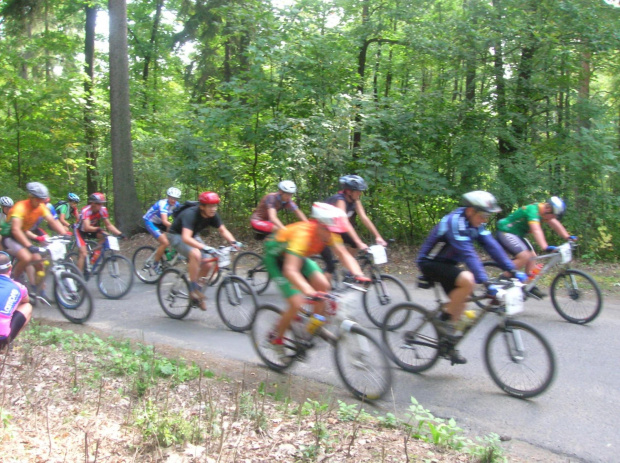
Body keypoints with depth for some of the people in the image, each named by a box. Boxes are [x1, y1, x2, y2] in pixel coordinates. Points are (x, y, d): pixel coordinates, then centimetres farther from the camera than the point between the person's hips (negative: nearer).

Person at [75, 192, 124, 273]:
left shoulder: (103, 210, -18)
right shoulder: (86, 211, -33)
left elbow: (108, 225, -13)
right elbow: (87, 228, -46)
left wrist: (119, 233, -27)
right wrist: (98, 229, -64)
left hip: (93, 229, 6)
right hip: (81, 231, -5)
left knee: (104, 236, -24)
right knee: (83, 254, -17)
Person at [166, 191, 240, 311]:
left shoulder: (213, 215, -15)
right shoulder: (190, 214, -34)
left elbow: (223, 230, -7)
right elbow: (186, 238, -45)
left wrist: (233, 241, -27)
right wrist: (204, 247, -58)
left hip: (192, 236, 7)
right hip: (176, 235, -7)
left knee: (208, 264, -10)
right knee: (196, 254, -34)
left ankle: (196, 285, 13)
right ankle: (193, 289, -20)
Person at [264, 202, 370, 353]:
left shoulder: (328, 233, -21)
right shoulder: (303, 234, -41)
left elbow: (344, 255, -24)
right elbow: (290, 270, -50)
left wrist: (358, 275, -42)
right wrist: (309, 291, -63)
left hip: (297, 255, 7)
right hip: (275, 256, -7)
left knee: (323, 285, -14)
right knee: (297, 303, -17)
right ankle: (276, 338, 6)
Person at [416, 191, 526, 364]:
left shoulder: (475, 223, -1)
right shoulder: (455, 222, -28)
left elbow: (492, 246, -4)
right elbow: (469, 254, -36)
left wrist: (512, 270, -11)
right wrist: (486, 282, -41)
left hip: (446, 263, 9)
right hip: (430, 263, -9)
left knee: (460, 300, 7)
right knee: (467, 280, -30)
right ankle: (444, 318, -11)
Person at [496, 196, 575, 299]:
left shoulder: (544, 210, 2)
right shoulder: (532, 210, -27)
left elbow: (555, 224, 4)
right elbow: (536, 230, -39)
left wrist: (567, 237, -7)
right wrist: (545, 247, -49)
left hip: (516, 234, 10)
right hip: (505, 233, -10)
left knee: (532, 256, 6)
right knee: (524, 256, -23)